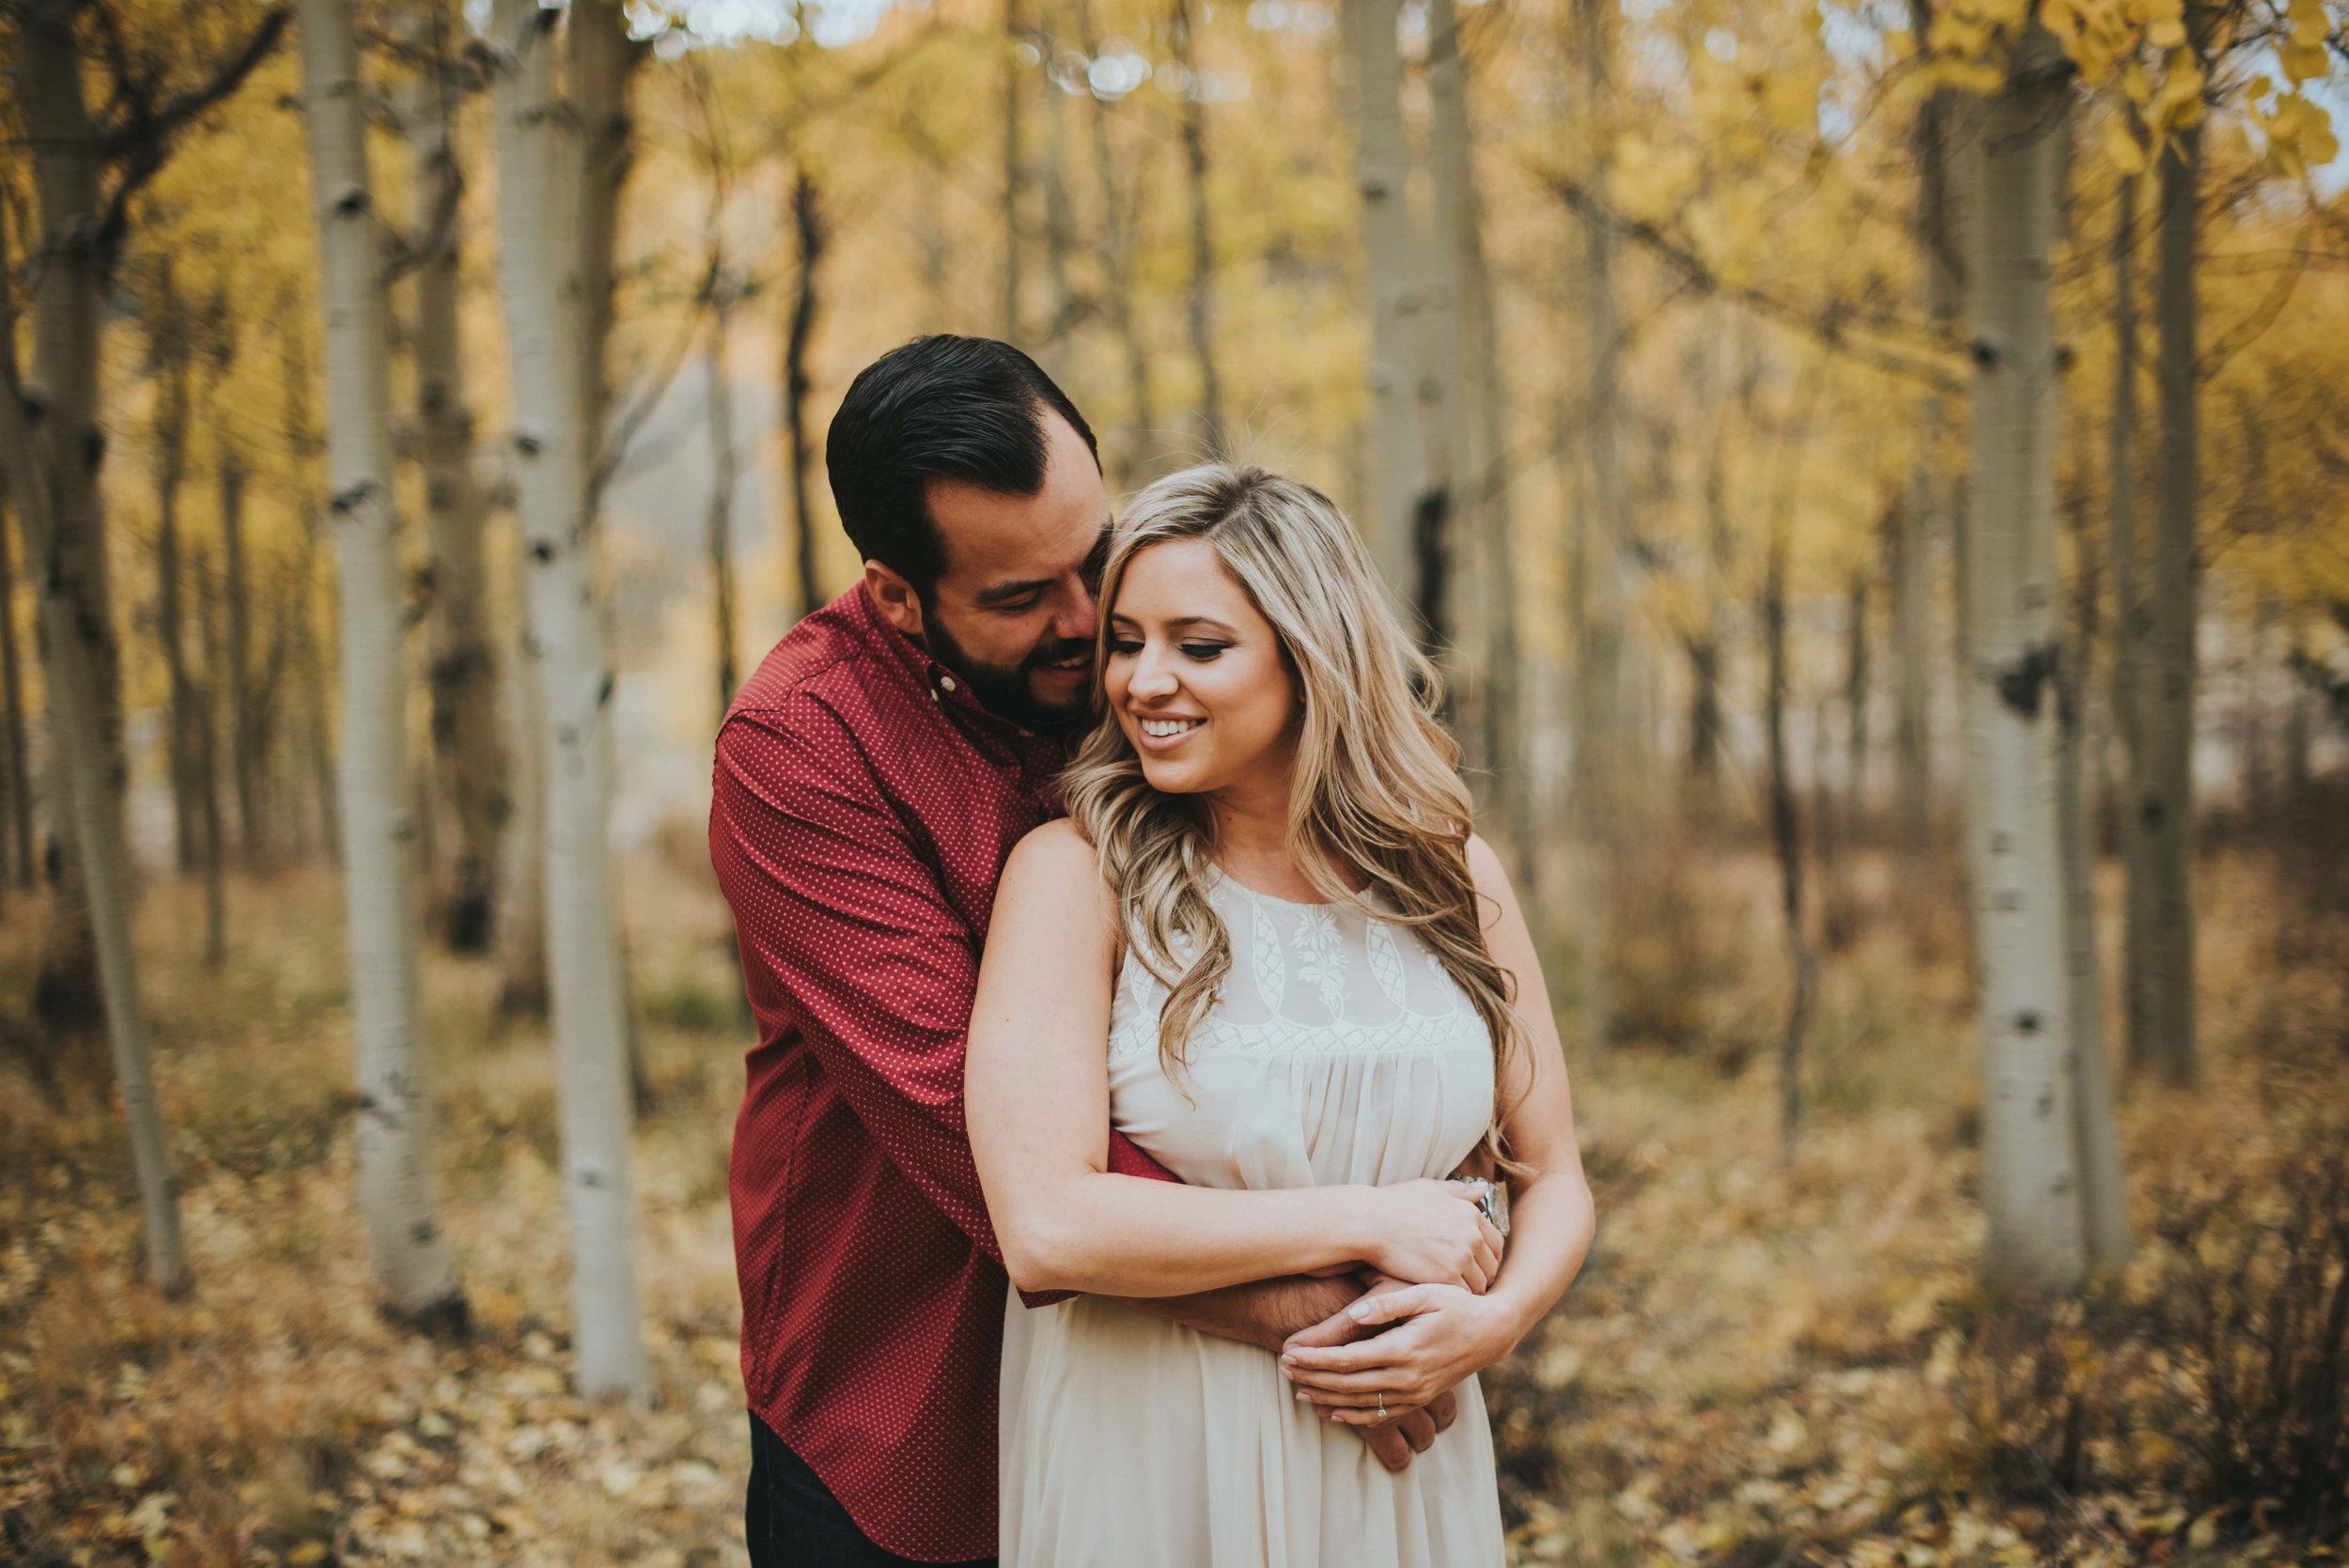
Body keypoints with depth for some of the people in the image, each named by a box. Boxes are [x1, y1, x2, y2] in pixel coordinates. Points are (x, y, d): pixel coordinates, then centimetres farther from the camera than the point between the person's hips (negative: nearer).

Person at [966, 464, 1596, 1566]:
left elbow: (1553, 1177, 9)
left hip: (1401, 1470, 4)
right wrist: (1369, 1221, -16)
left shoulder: (1453, 876, 2)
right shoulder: (1075, 875, -10)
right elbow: (1047, 1227, -20)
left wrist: (1493, 1320, -12)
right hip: (1147, 1474, -3)